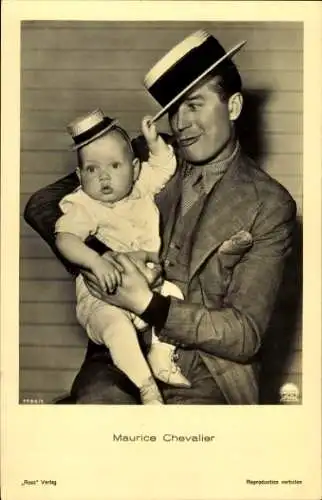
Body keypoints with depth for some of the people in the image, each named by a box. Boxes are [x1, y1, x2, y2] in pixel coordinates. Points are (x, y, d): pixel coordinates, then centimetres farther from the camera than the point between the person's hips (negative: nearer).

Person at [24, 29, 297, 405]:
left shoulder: (269, 206, -3)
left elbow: (246, 335, -6)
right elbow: (41, 206, 6)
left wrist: (148, 303, -18)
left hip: (206, 375, -1)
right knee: (94, 402, -29)